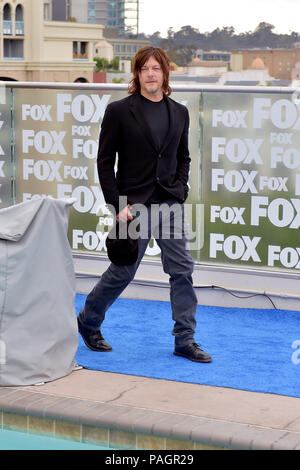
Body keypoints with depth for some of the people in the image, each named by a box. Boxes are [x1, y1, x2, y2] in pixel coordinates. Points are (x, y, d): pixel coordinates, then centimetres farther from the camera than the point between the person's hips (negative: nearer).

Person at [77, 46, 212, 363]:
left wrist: (180, 191, 3)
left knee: (182, 268, 0)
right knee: (123, 271, 3)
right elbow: (105, 161, -4)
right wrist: (117, 204, -10)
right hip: (134, 203, -4)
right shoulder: (119, 111, -4)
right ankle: (88, 321, 26)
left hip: (170, 203, 4)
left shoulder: (179, 113, 9)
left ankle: (184, 339, 9)